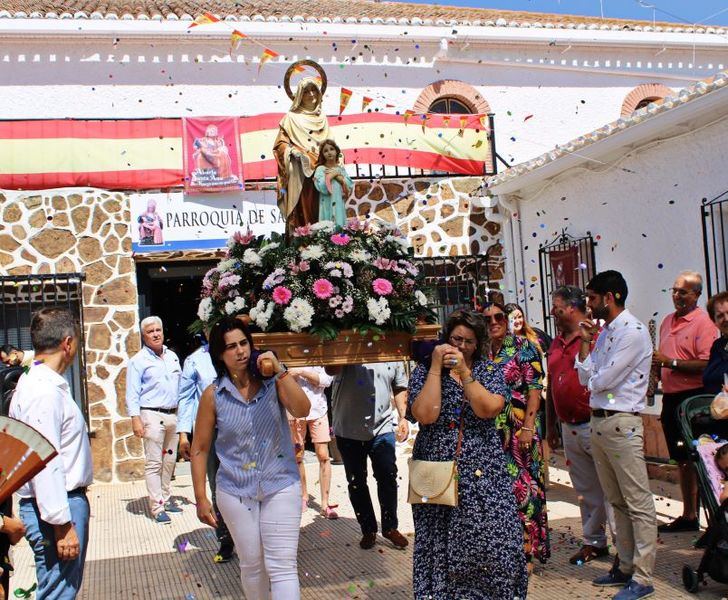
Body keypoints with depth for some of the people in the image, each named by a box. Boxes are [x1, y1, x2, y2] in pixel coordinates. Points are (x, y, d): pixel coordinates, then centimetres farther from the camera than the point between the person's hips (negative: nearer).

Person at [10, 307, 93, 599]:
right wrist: (62, 525, -23)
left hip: (67, 499, 10)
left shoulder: (36, 382, 11)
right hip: (55, 509, -10)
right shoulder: (45, 392, -20)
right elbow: (44, 463, -25)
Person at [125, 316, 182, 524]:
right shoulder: (139, 360, -4)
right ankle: (157, 507, -1)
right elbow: (132, 393, -7)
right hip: (152, 415, -6)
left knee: (169, 460, 12)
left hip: (173, 414, 6)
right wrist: (135, 418, -15)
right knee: (154, 463, -4)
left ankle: (166, 498, 25)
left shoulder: (172, 356, 13)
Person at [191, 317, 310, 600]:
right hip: (235, 492, 1)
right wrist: (201, 498, 0)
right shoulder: (213, 395, -3)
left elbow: (302, 410, -19)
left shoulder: (272, 382, -3)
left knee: (283, 566, -6)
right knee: (252, 565, 13)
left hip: (281, 486, -1)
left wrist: (280, 371, -24)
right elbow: (200, 449, 2)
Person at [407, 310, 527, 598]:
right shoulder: (424, 371, 5)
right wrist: (436, 367, -10)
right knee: (441, 546, 1)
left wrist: (464, 372, -11)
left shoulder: (489, 370, 9)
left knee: (495, 542, -5)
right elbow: (424, 415, -13)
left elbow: (489, 409, -10)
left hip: (483, 473, 1)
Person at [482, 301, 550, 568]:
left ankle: (527, 550, 8)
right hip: (490, 430, 5)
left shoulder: (523, 347, -4)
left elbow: (535, 388, -9)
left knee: (522, 485, -3)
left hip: (519, 428, -5)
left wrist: (528, 427, -16)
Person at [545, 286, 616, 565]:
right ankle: (594, 542, 25)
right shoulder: (556, 343, 15)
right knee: (585, 490, 15)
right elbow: (551, 387, 19)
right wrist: (550, 426, 20)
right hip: (569, 429, 7)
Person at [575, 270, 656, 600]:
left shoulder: (633, 332, -13)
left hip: (621, 424, -9)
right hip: (598, 422, 9)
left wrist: (593, 380, 3)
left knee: (638, 503, -2)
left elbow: (602, 380, -18)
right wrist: (585, 342, 5)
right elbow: (587, 379, 10)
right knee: (617, 501, 16)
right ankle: (626, 566, 26)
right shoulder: (603, 332, 14)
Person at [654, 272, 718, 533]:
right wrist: (657, 365, 4)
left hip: (693, 397, -8)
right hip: (670, 397, 8)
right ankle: (688, 515, 26)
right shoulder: (668, 321, 14)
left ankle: (697, 515, 6)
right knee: (681, 460, 15)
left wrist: (671, 362, -20)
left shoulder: (703, 322, -10)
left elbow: (706, 364, -19)